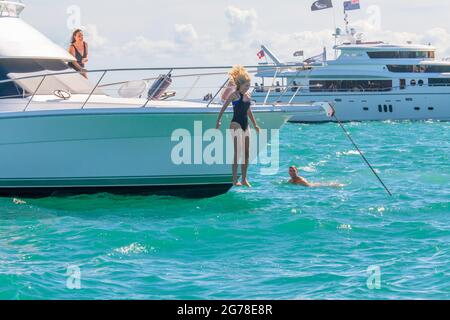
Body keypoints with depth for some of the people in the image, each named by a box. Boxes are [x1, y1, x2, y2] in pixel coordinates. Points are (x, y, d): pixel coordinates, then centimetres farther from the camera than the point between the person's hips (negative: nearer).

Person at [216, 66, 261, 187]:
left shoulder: (248, 96, 11)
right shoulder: (235, 95, -8)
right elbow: (224, 107, -7)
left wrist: (255, 125, 23)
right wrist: (219, 121, -12)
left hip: (245, 125, 7)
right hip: (236, 125, -7)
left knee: (247, 153, 6)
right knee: (237, 152, -10)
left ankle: (244, 179, 13)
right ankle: (235, 180, -6)